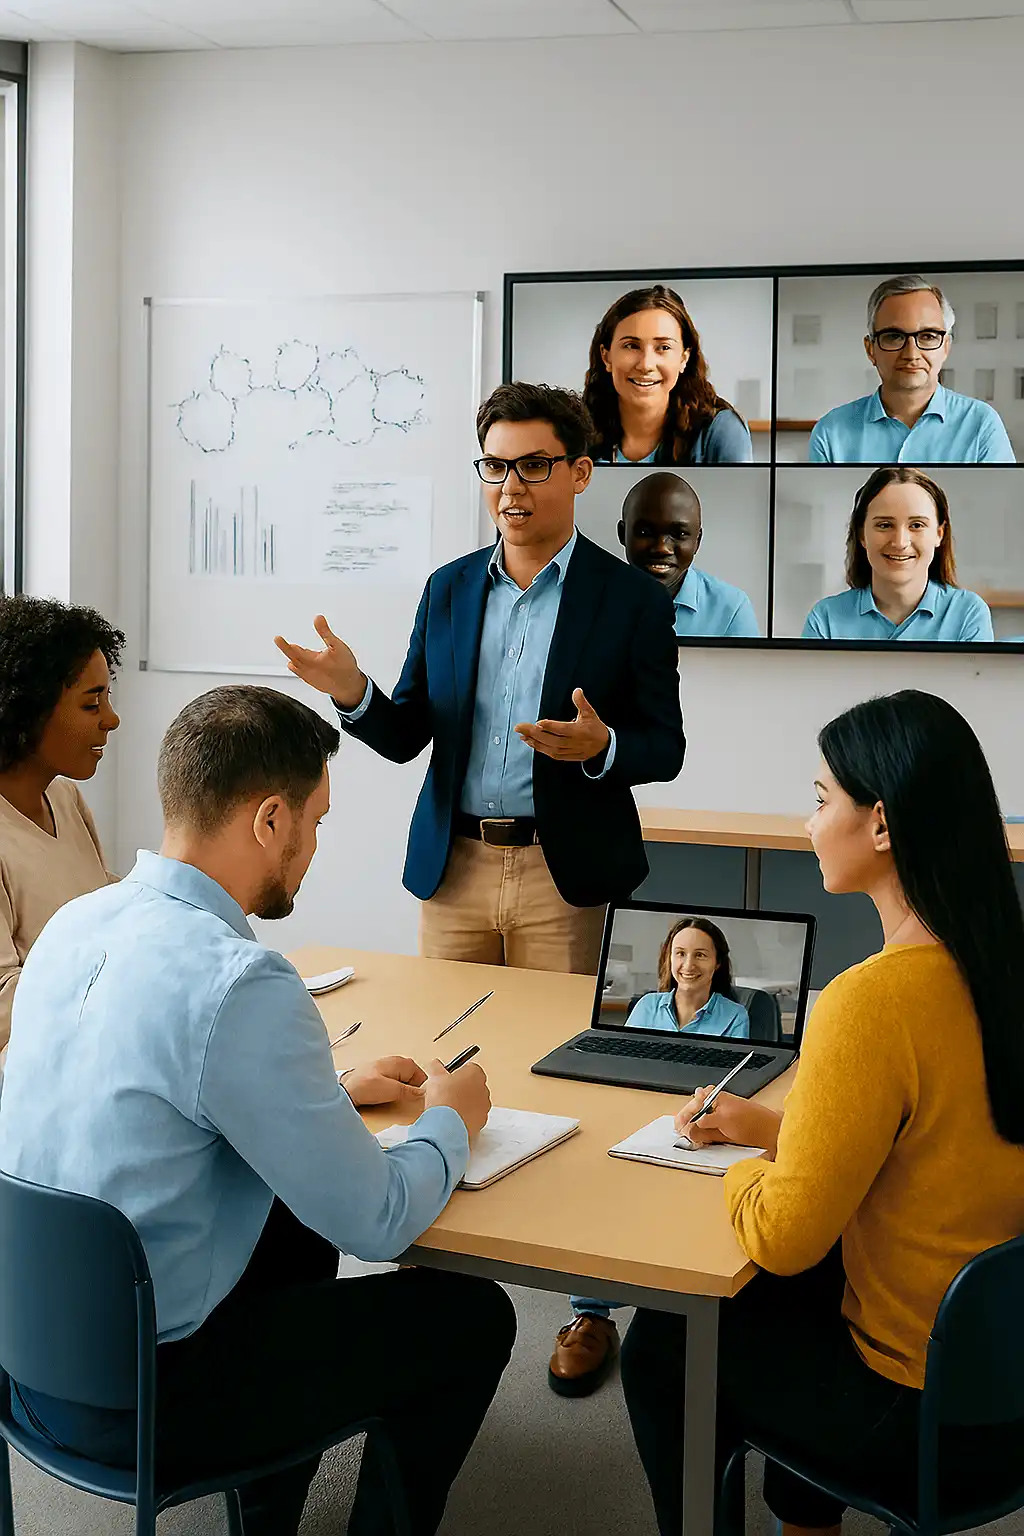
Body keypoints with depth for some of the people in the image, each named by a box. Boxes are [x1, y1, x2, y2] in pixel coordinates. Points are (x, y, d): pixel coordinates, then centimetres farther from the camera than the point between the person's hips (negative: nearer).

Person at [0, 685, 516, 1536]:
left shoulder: (77, 922, 0)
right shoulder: (240, 985, -27)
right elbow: (376, 1223, -18)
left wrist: (334, 1089, 20)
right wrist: (449, 1121, 1)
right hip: (136, 1400, -8)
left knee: (300, 1230, 31)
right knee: (472, 1317, 7)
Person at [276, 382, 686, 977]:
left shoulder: (634, 599, -3)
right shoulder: (449, 588, 8)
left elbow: (665, 749, -1)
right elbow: (405, 737, 9)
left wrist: (602, 746, -22)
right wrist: (354, 691, -11)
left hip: (562, 878, -3)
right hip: (452, 869, 3)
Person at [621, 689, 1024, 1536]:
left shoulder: (873, 1002, -28)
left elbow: (783, 1237, -21)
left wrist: (743, 1171, -1)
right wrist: (775, 1129, 11)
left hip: (927, 1416, -7)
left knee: (662, 1343, 16)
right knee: (791, 1290, 31)